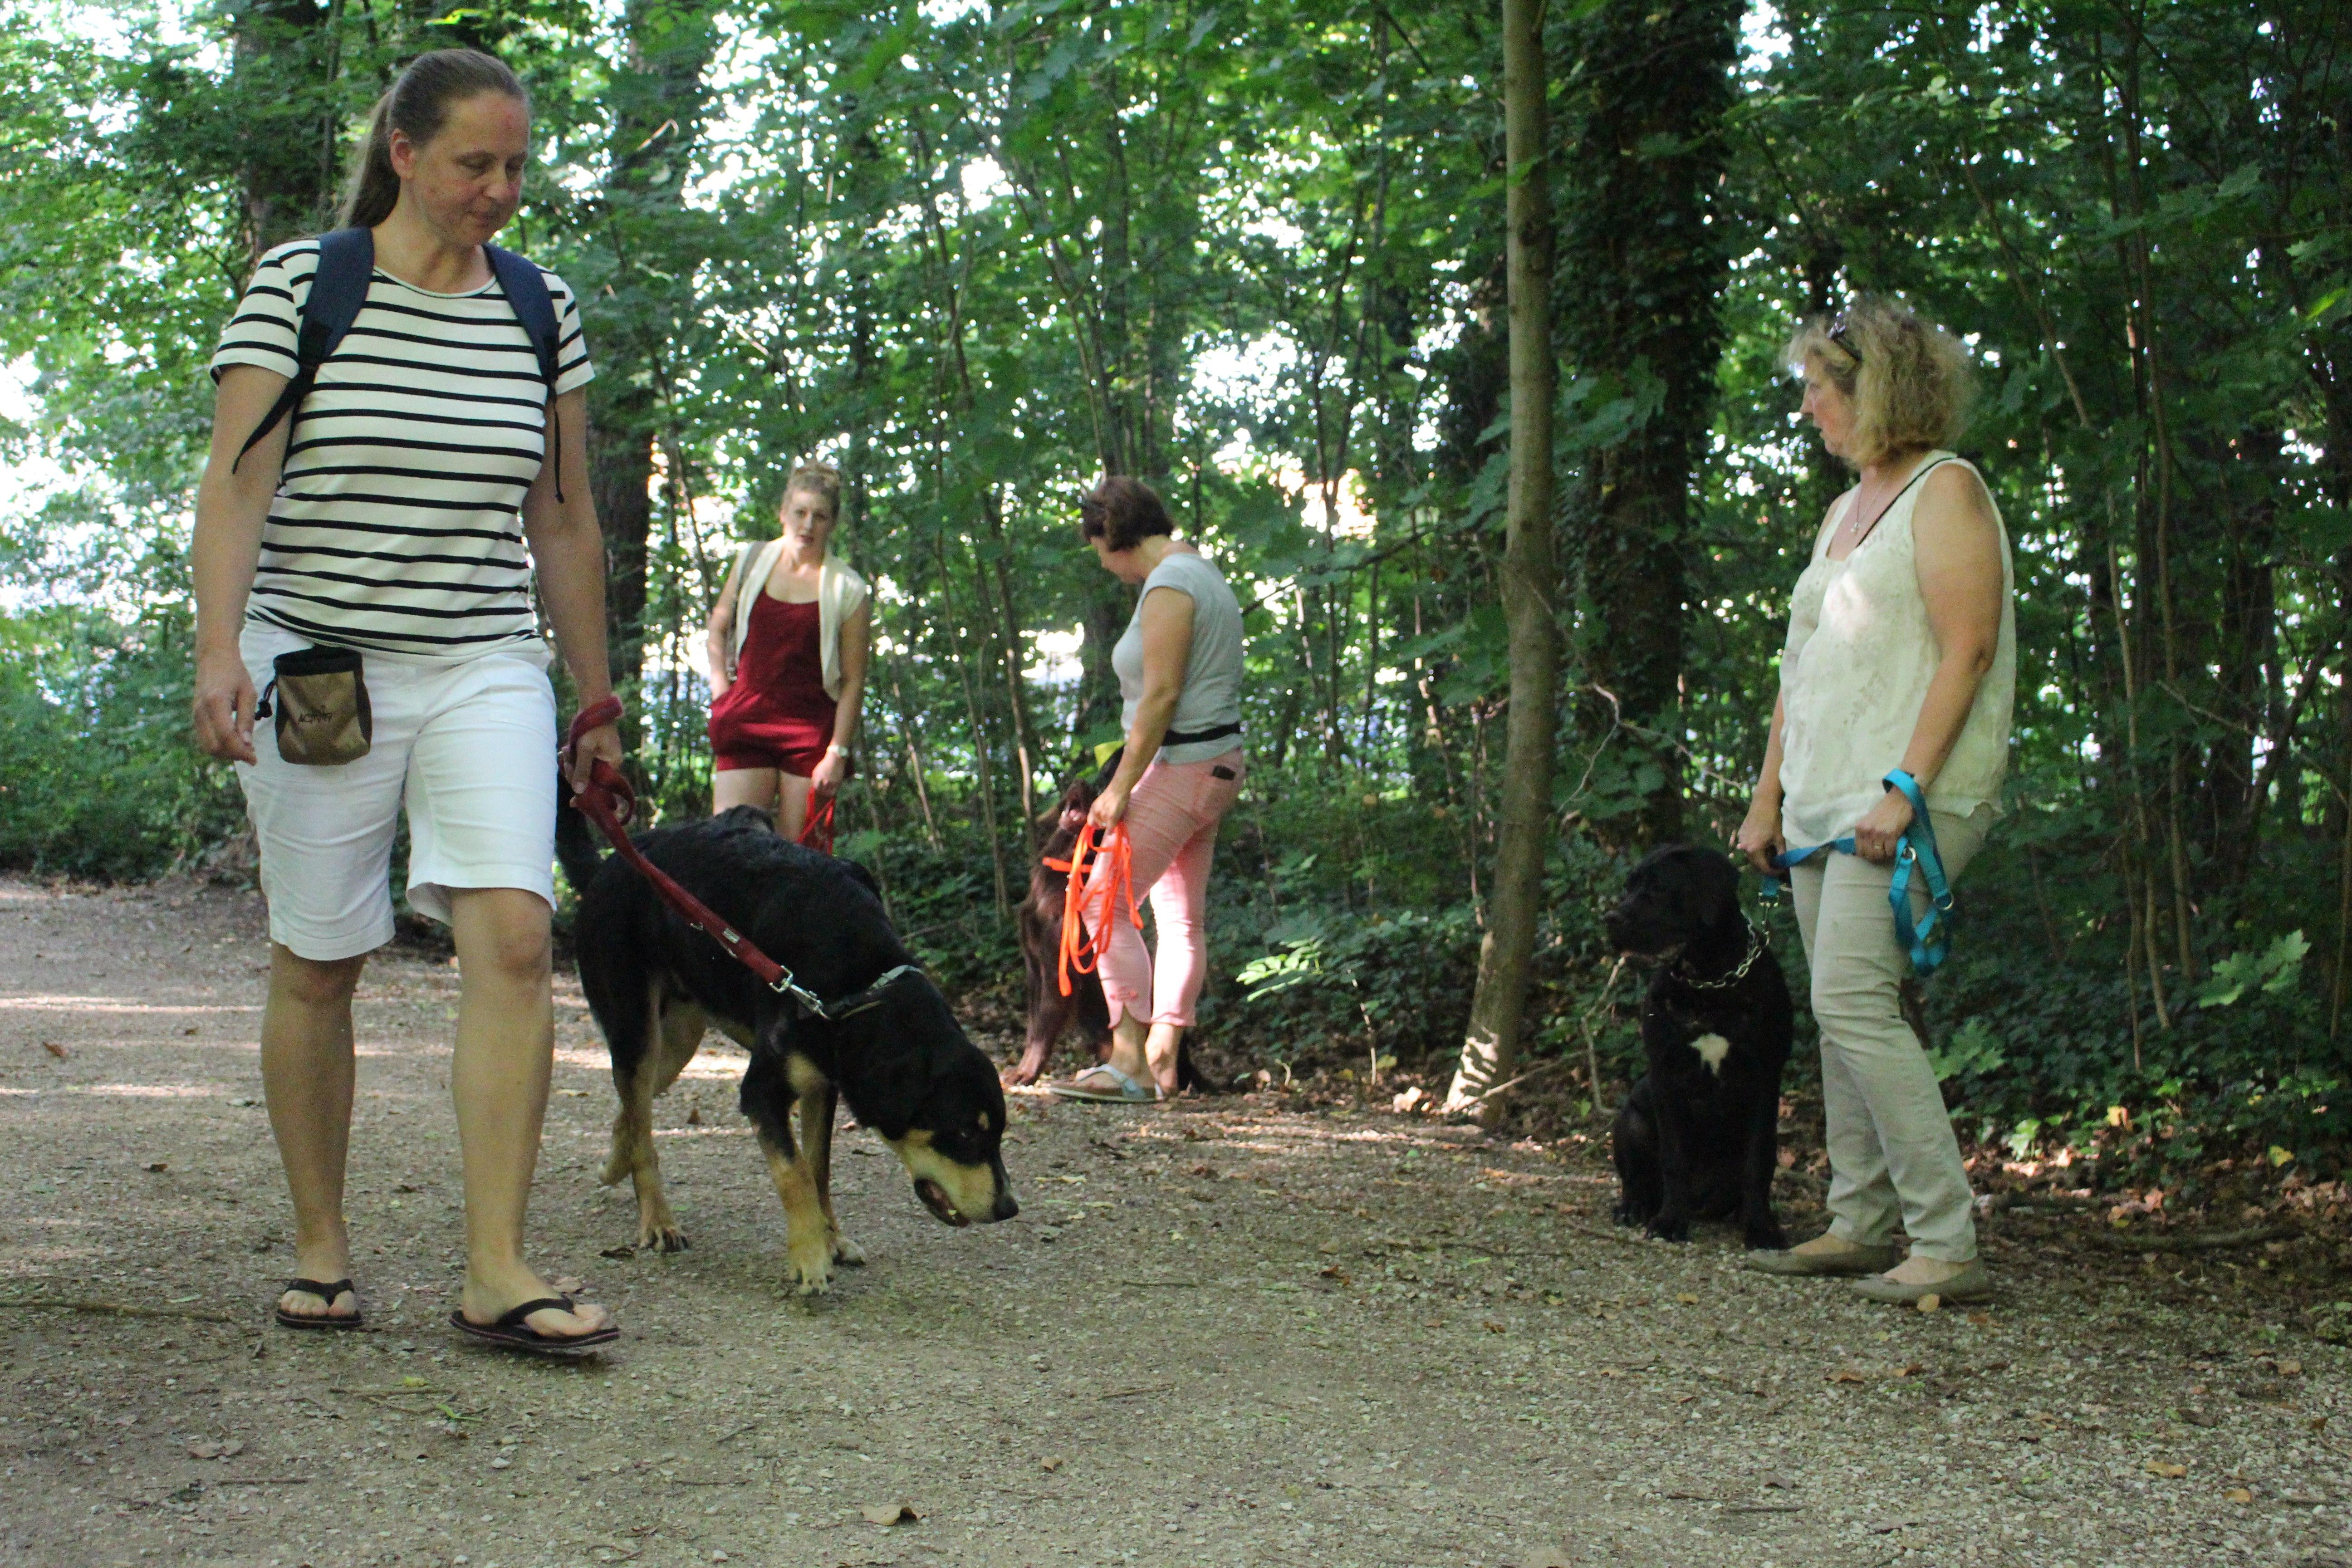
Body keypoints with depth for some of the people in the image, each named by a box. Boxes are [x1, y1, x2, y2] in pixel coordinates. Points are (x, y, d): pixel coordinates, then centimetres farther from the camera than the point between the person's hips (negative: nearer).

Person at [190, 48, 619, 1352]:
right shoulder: (297, 286, -2)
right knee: (317, 963, 5)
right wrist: (218, 646, -24)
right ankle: (320, 1250, 21)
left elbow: (564, 522, 14)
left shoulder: (544, 311, 8)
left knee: (513, 936, -14)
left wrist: (596, 702, 15)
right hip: (317, 668, -2)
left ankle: (497, 1273, -12)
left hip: (486, 670, 2)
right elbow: (234, 482, -9)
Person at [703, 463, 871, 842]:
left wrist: (838, 753, -9)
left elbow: (853, 681, -3)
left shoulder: (848, 590, 0)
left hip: (812, 730, -2)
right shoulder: (753, 561, 10)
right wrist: (721, 692, 10)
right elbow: (718, 629, 23)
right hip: (746, 722, 2)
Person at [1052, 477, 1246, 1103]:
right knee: (1182, 917, 11)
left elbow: (1160, 696, -20)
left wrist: (1120, 787, -18)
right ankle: (1162, 1063, 14)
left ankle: (1129, 1062, -10)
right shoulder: (1202, 574, 17)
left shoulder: (1169, 586, -14)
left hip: (1181, 765, -11)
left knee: (1106, 901, -9)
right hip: (1216, 767, 11)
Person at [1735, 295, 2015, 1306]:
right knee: (1842, 1013, 8)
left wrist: (1904, 787, -21)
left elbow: (1966, 651, -14)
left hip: (1907, 801, -9)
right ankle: (1860, 1225, 15)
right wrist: (1768, 798, 17)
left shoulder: (1944, 490, -5)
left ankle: (1948, 1247, -14)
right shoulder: (1845, 512, 21)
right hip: (1825, 798, 9)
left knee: (1852, 1002, -17)